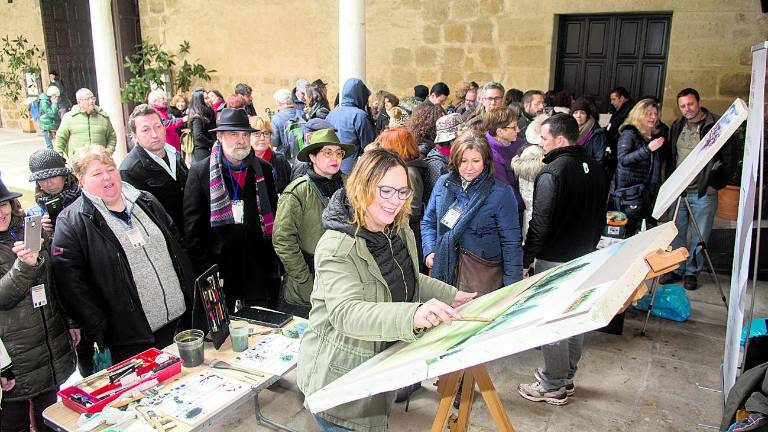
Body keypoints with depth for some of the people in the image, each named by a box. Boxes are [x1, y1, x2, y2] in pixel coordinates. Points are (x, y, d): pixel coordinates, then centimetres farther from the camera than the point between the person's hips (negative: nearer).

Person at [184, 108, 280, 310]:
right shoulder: (200, 172, -3)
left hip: (260, 272, 3)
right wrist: (207, 272, -10)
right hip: (219, 274, -3)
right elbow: (192, 229, -4)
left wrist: (274, 267, 6)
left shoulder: (264, 170, 7)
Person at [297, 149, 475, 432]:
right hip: (338, 379, -8)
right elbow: (346, 313, -39)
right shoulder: (336, 248, -27)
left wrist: (450, 296, 7)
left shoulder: (402, 234, 1)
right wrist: (412, 315, -52)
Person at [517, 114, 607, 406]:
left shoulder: (552, 173, -20)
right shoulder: (594, 168, 7)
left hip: (555, 261, -8)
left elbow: (540, 223, -21)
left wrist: (526, 260, -11)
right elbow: (600, 216, 16)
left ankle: (553, 387, 15)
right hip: (584, 258, 9)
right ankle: (566, 377, 33)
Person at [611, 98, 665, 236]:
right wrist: (648, 149, -29)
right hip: (628, 193, -7)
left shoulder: (653, 136, 17)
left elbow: (656, 171, 23)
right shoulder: (629, 134, -3)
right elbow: (623, 159, -20)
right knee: (628, 234, -9)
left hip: (646, 194, 7)